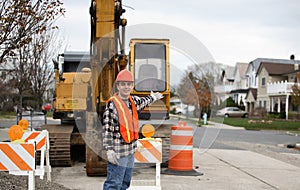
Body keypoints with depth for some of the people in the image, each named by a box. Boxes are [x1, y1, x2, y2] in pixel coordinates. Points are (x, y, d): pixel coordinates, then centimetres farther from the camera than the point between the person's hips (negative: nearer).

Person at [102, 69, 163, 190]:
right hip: (118, 151, -8)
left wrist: (153, 97, 53)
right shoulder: (112, 104, -12)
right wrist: (109, 150, -22)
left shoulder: (133, 101, 10)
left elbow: (143, 102, 36)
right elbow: (107, 129, -16)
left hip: (131, 150, 8)